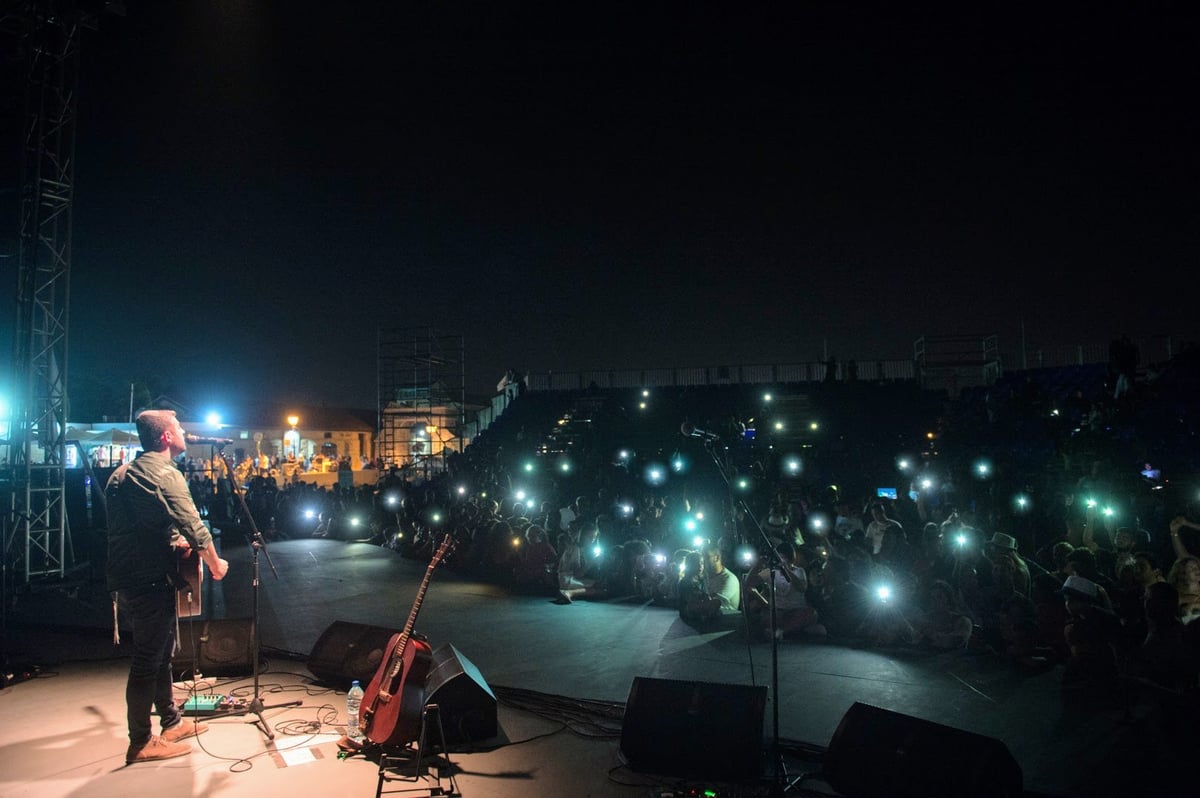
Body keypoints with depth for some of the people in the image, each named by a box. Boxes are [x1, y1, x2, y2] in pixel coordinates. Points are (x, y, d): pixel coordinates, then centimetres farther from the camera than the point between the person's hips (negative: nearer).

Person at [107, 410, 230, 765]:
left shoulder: (121, 474, 13)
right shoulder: (166, 474, -17)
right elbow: (194, 526, -17)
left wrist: (173, 540, 18)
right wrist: (215, 564, -3)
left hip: (126, 577, 10)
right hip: (151, 580, -10)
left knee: (160, 652, 19)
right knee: (148, 660, 0)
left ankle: (172, 722, 31)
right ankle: (141, 743, 10)